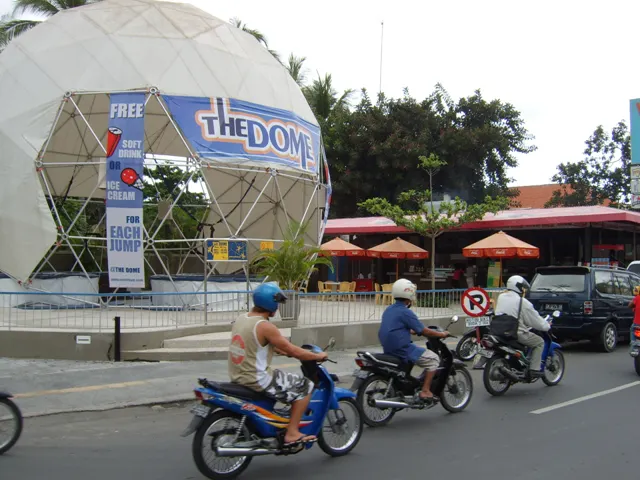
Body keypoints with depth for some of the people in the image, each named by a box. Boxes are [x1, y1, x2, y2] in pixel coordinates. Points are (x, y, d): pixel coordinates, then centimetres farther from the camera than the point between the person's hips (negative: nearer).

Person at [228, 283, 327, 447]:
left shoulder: (241, 319, 7)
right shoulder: (265, 327, -19)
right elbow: (293, 351, -14)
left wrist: (286, 351, 23)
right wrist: (317, 356, 0)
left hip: (238, 376, 9)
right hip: (257, 380, -9)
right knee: (305, 386, 1)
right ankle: (292, 433, 2)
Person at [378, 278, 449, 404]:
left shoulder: (389, 310, 10)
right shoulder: (406, 312, -15)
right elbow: (424, 331, -12)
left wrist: (414, 331, 33)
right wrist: (442, 334, 2)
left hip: (388, 349, 9)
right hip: (402, 349, -9)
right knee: (433, 359, 0)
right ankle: (425, 391, -3)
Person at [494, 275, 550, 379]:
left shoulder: (501, 297, 11)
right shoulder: (522, 302, -9)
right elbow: (535, 320, -5)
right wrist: (547, 326, 14)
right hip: (517, 334, -7)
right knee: (539, 342, 10)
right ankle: (534, 369, 0)